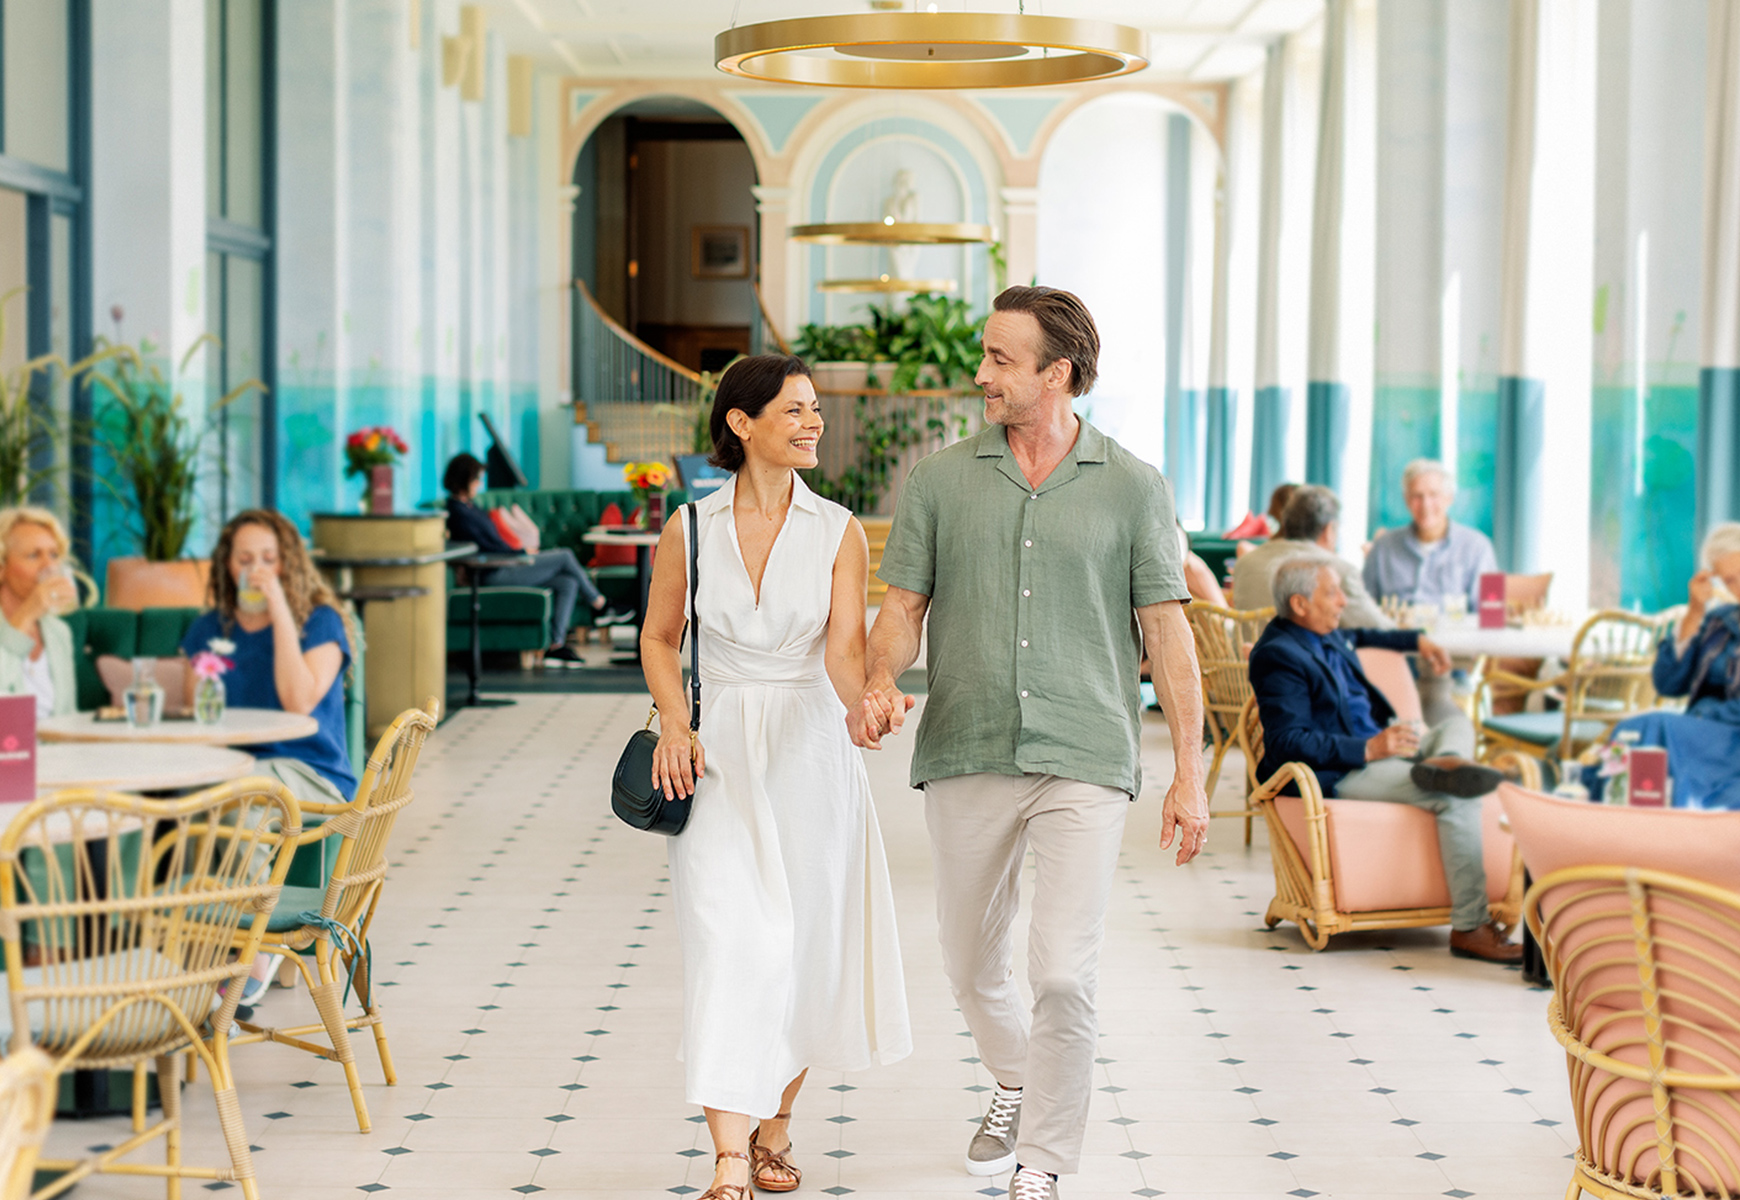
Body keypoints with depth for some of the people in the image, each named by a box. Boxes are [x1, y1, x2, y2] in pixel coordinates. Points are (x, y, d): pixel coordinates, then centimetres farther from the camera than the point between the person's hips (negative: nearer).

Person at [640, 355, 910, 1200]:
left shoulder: (838, 532, -1)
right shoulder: (690, 530, 0)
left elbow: (844, 647, -11)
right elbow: (659, 637, 11)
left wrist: (864, 703, -33)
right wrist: (673, 721, -5)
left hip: (810, 751, 1)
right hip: (717, 755, -1)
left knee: (803, 946, 7)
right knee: (728, 943, -11)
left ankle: (774, 1129, 28)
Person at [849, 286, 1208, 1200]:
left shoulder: (1133, 489, 1)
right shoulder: (939, 481, 6)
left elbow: (1166, 631, 2)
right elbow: (903, 606, 7)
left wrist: (1189, 771, -1)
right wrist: (878, 685, -15)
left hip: (1083, 763, -3)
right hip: (965, 760, 3)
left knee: (1064, 973, -13)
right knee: (972, 966, 16)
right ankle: (1016, 1087, 45)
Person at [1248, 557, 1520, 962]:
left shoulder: (1328, 637, 15)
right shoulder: (1277, 655, -16)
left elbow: (1358, 636, 42)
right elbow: (1286, 742, -24)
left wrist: (1415, 641, 35)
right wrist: (1368, 749, -28)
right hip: (1337, 775, -11)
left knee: (1458, 724, 14)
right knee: (1457, 798, -23)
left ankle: (1443, 762, -23)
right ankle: (1469, 928, -22)